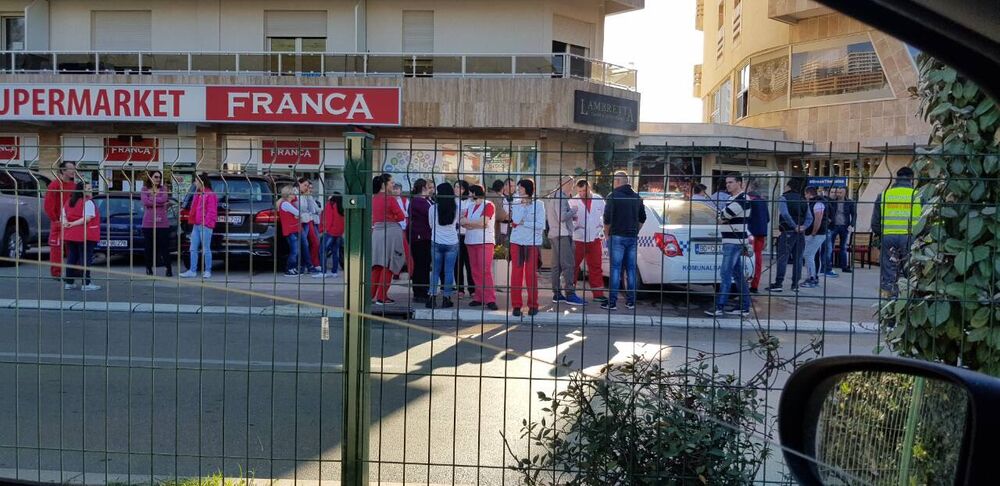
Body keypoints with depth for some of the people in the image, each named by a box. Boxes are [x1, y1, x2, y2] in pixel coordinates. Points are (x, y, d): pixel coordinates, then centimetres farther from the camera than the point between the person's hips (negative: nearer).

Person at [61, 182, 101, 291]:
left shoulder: (68, 202, 15)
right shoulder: (88, 202, -9)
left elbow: (62, 216, 9)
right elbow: (87, 218, -20)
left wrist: (66, 223, -8)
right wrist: (74, 224, -16)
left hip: (70, 236, 7)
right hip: (85, 235, -7)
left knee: (72, 258, 14)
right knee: (85, 258, -5)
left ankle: (68, 282, 16)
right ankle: (86, 283, -6)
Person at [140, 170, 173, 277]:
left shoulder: (163, 189, 10)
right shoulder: (145, 189, 7)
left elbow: (164, 199, -10)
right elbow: (146, 202, -10)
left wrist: (151, 198, -6)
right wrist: (160, 202, -9)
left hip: (162, 222, 0)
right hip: (148, 223, 0)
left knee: (165, 246, -3)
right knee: (148, 246, 3)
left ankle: (169, 268, 3)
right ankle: (149, 268, 15)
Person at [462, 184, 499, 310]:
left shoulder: (489, 205, -4)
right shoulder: (470, 207, 17)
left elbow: (483, 222, -15)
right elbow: (462, 222, 7)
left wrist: (467, 222, -4)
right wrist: (476, 224, -9)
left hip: (485, 242, -7)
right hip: (471, 242, 7)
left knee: (486, 270, -13)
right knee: (475, 272, 5)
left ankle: (490, 299, -14)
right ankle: (479, 297, 9)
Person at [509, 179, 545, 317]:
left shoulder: (538, 204, -1)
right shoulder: (515, 204, 7)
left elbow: (540, 225, -8)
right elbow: (516, 221, -8)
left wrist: (523, 223, -9)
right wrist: (523, 205, -11)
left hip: (533, 243, -3)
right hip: (516, 242, 3)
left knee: (531, 274, 0)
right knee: (516, 273, 1)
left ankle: (533, 305, 9)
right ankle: (516, 305, 6)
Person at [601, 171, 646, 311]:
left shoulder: (613, 196, -8)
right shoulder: (637, 197, 12)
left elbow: (607, 218, -12)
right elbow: (642, 218, 18)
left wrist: (607, 233, 1)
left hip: (617, 237, -5)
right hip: (633, 238, 5)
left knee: (615, 269, -5)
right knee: (631, 269, 9)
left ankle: (612, 302, -7)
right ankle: (631, 301, 11)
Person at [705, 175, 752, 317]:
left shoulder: (742, 200, -15)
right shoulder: (733, 198, 18)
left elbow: (724, 215, -19)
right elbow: (723, 217, 19)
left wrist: (721, 217, 3)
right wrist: (722, 219, -3)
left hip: (734, 242, -10)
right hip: (731, 241, 10)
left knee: (725, 274, -12)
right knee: (738, 274, 12)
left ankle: (720, 308, -13)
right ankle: (745, 306, 18)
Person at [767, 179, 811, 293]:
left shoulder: (783, 198, -5)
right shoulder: (803, 200, 13)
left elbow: (785, 214, -18)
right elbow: (809, 217, 5)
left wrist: (794, 227, -13)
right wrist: (803, 227, -6)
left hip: (788, 232, -5)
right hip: (801, 234, 5)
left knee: (782, 258, -5)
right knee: (798, 259, 8)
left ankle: (778, 284, -8)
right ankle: (795, 284, 10)